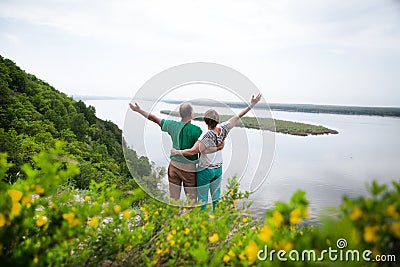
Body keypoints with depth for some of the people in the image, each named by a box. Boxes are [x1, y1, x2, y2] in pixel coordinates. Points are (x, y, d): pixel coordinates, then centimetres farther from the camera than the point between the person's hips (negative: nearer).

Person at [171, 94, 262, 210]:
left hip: (205, 171, -6)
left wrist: (177, 152, -8)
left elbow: (192, 151, -21)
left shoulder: (206, 137, -25)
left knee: (202, 201, 6)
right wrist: (251, 105, 7)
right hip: (218, 169, 6)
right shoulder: (223, 129, -9)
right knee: (216, 199, 18)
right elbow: (237, 117, -1)